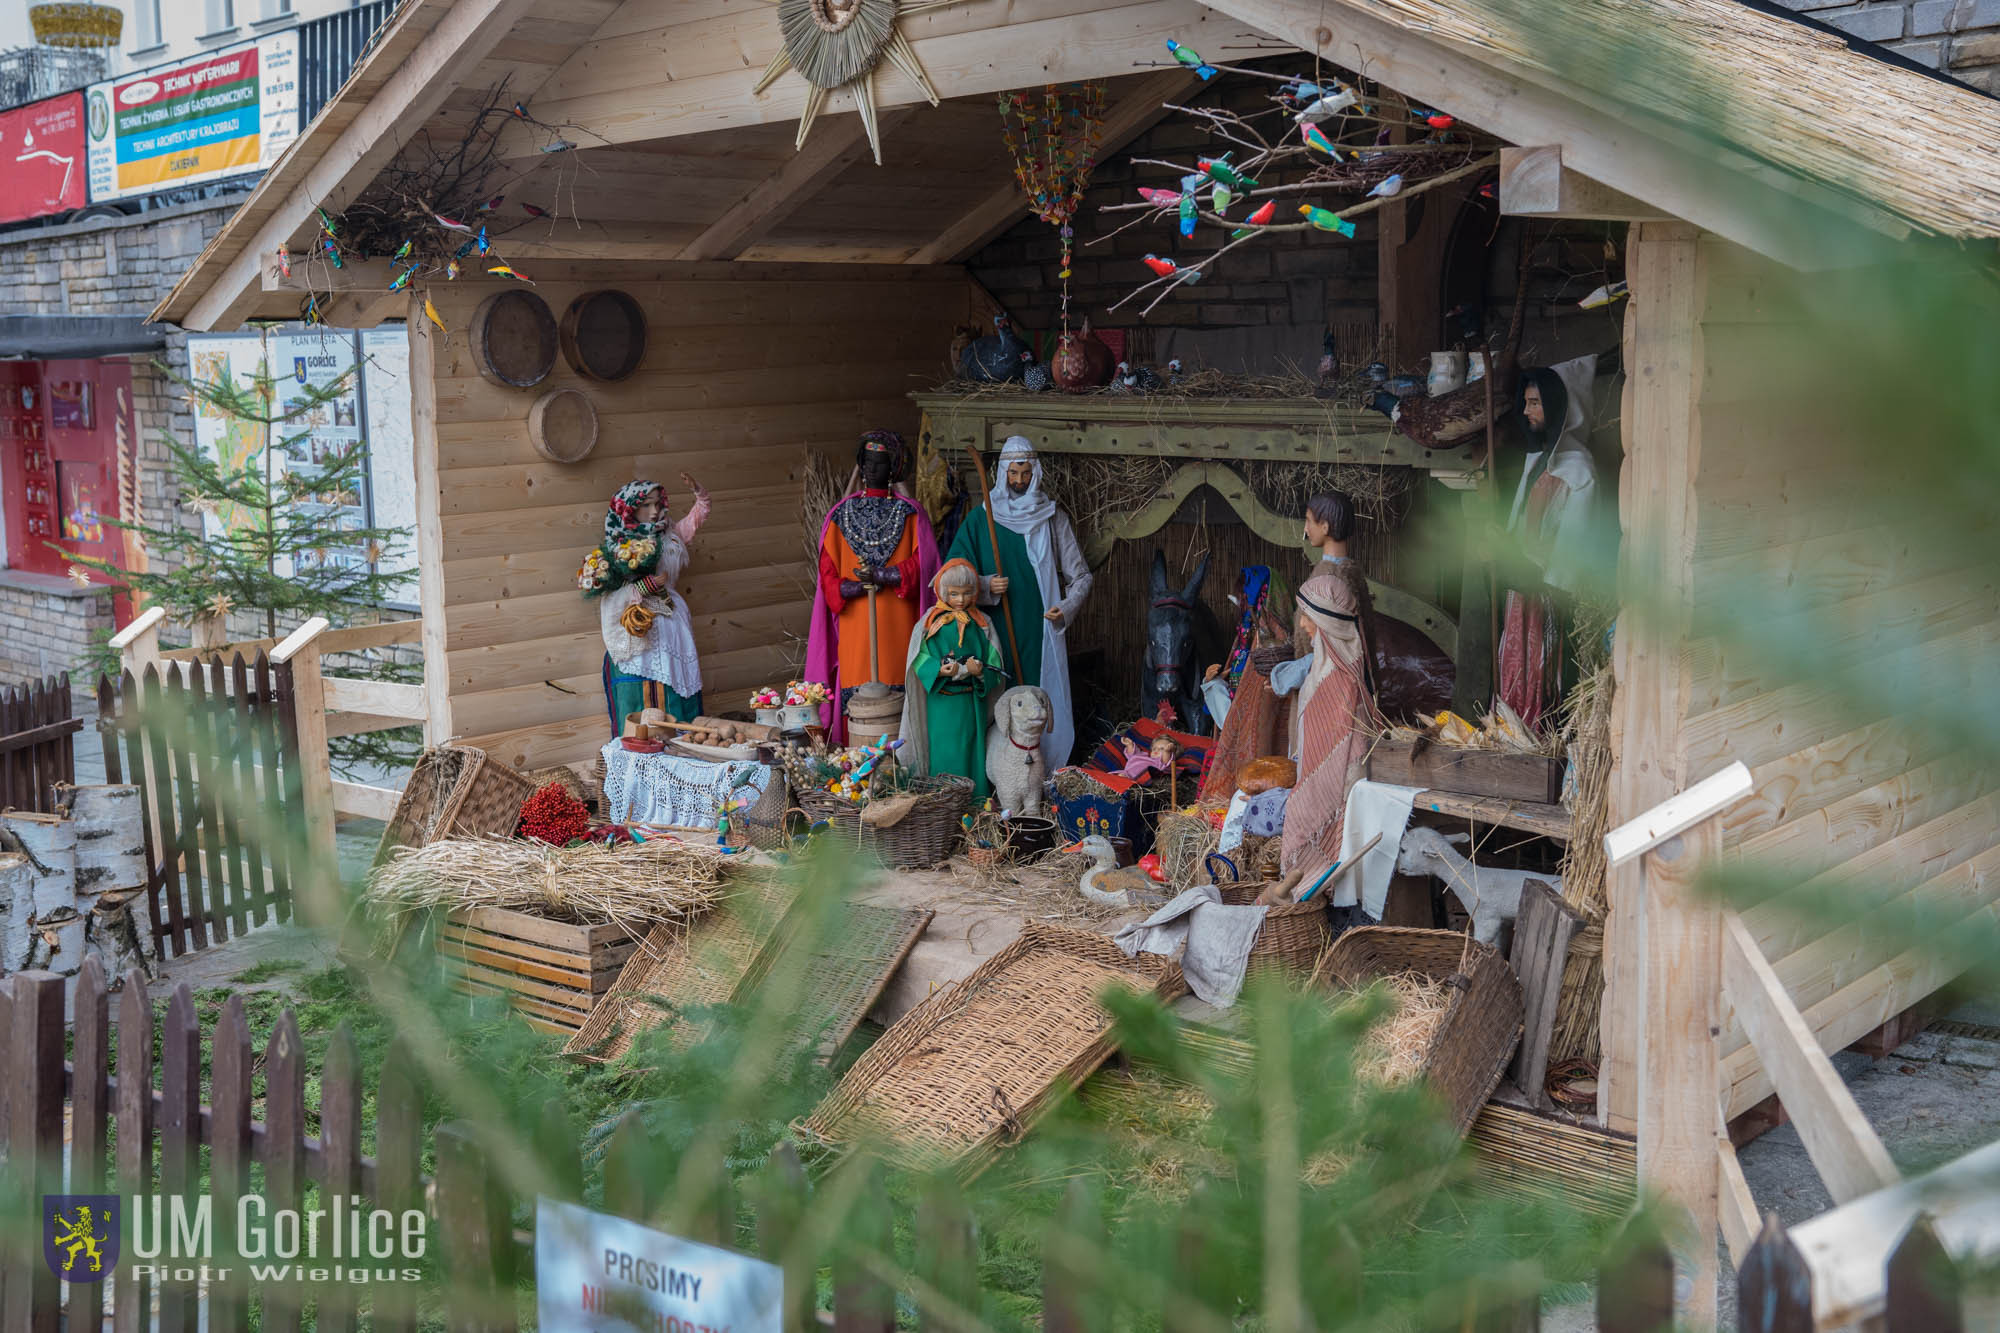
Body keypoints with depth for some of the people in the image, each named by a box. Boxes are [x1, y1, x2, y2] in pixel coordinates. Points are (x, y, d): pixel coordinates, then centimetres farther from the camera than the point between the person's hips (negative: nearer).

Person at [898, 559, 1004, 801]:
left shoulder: (981, 624, 5)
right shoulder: (932, 622, -2)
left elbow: (994, 664, 2)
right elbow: (920, 659, -8)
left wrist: (979, 671, -20)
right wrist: (939, 670, -26)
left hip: (971, 699, 2)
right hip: (941, 700, -2)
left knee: (972, 746, 7)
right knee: (943, 748, -1)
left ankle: (976, 796, 17)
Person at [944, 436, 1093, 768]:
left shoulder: (1053, 519, 7)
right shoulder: (980, 518, 7)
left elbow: (1081, 576, 9)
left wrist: (1067, 607, -10)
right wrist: (986, 586, -13)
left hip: (1042, 631, 0)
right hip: (996, 632, 0)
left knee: (1043, 703, -4)